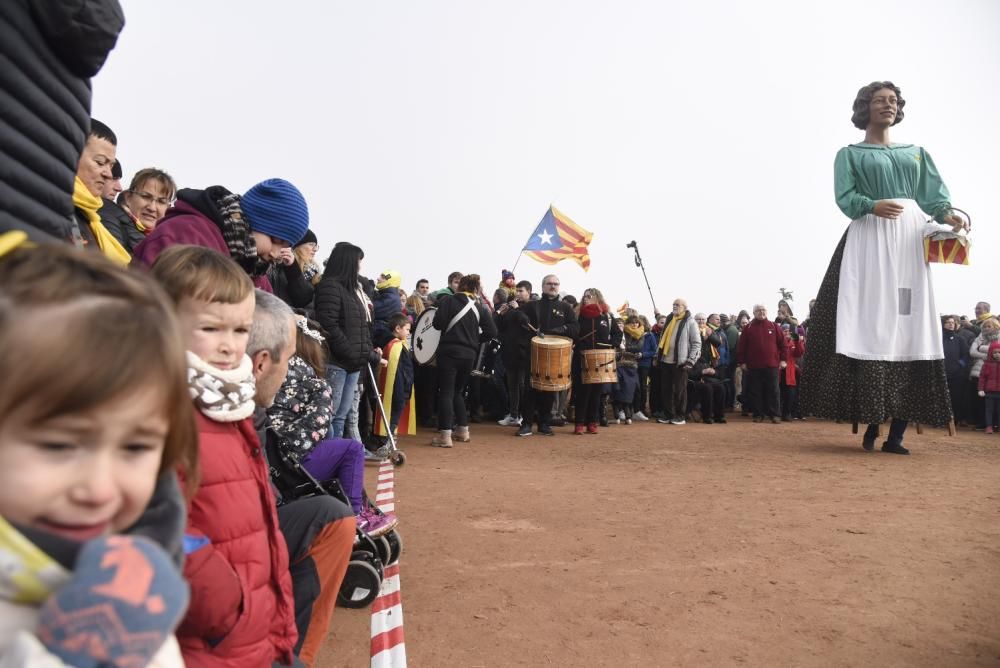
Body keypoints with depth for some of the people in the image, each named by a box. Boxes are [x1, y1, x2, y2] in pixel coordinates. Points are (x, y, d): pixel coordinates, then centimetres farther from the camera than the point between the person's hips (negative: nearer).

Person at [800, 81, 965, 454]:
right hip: (870, 241, -3)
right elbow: (845, 198, -3)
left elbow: (935, 194, 11)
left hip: (911, 242, 4)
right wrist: (873, 205, -24)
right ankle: (871, 425, -7)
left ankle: (897, 434, -5)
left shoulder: (917, 153, 24)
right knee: (870, 329, -12)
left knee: (910, 330, -5)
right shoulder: (850, 154, 13)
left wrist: (947, 215, -11)